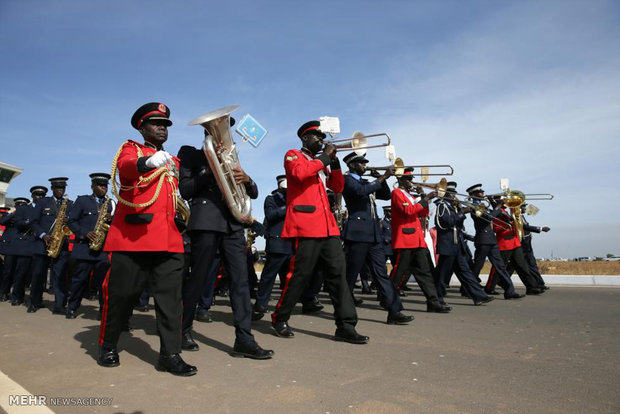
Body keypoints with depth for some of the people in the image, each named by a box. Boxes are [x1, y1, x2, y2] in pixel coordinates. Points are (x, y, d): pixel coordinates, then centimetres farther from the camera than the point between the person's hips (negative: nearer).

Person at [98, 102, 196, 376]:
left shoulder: (173, 161, 23)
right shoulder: (131, 149, 8)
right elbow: (125, 166, -18)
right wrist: (148, 162, -39)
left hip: (168, 239, 4)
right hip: (131, 235, -4)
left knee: (170, 295, -2)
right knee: (121, 292, 4)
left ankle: (170, 354, 4)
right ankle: (108, 346, 25)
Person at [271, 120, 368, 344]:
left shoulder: (320, 162, 27)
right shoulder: (293, 155, 6)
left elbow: (338, 187, 20)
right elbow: (299, 173, -17)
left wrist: (334, 161, 8)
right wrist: (325, 157, -7)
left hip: (328, 226, 7)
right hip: (305, 226, -7)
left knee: (338, 273, 0)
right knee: (300, 274, -3)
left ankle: (346, 327, 4)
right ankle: (279, 318, 17)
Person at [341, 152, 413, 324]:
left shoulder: (367, 182, 23)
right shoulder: (347, 179, -1)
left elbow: (386, 195, 21)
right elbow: (360, 191, -21)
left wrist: (380, 179, 7)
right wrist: (382, 178, -14)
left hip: (374, 234, 8)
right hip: (358, 233, -7)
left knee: (381, 273, 4)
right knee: (350, 274, 0)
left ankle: (394, 312, 3)